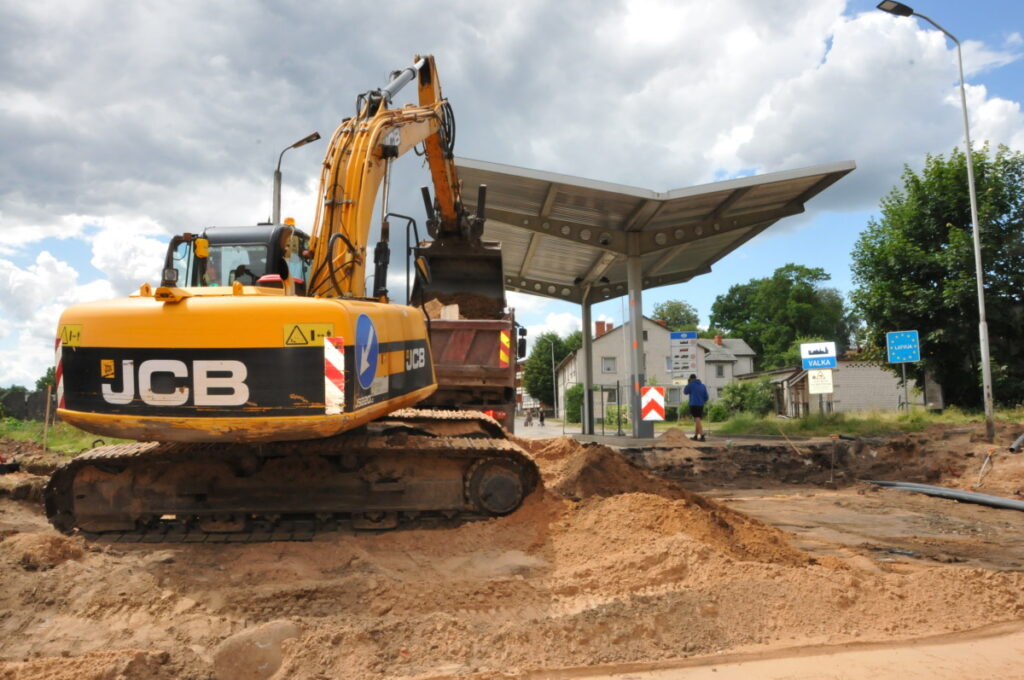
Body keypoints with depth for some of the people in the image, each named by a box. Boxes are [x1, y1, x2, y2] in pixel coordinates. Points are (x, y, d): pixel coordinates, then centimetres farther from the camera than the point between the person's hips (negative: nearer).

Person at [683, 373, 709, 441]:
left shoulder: (691, 385, -4)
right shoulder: (702, 385, 12)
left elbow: (685, 392, 9)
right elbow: (706, 397, 13)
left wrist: (688, 384, 16)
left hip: (694, 405, -6)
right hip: (701, 405, 6)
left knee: (697, 420, -12)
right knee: (697, 420, 16)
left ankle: (702, 436, -21)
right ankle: (695, 436, 22)